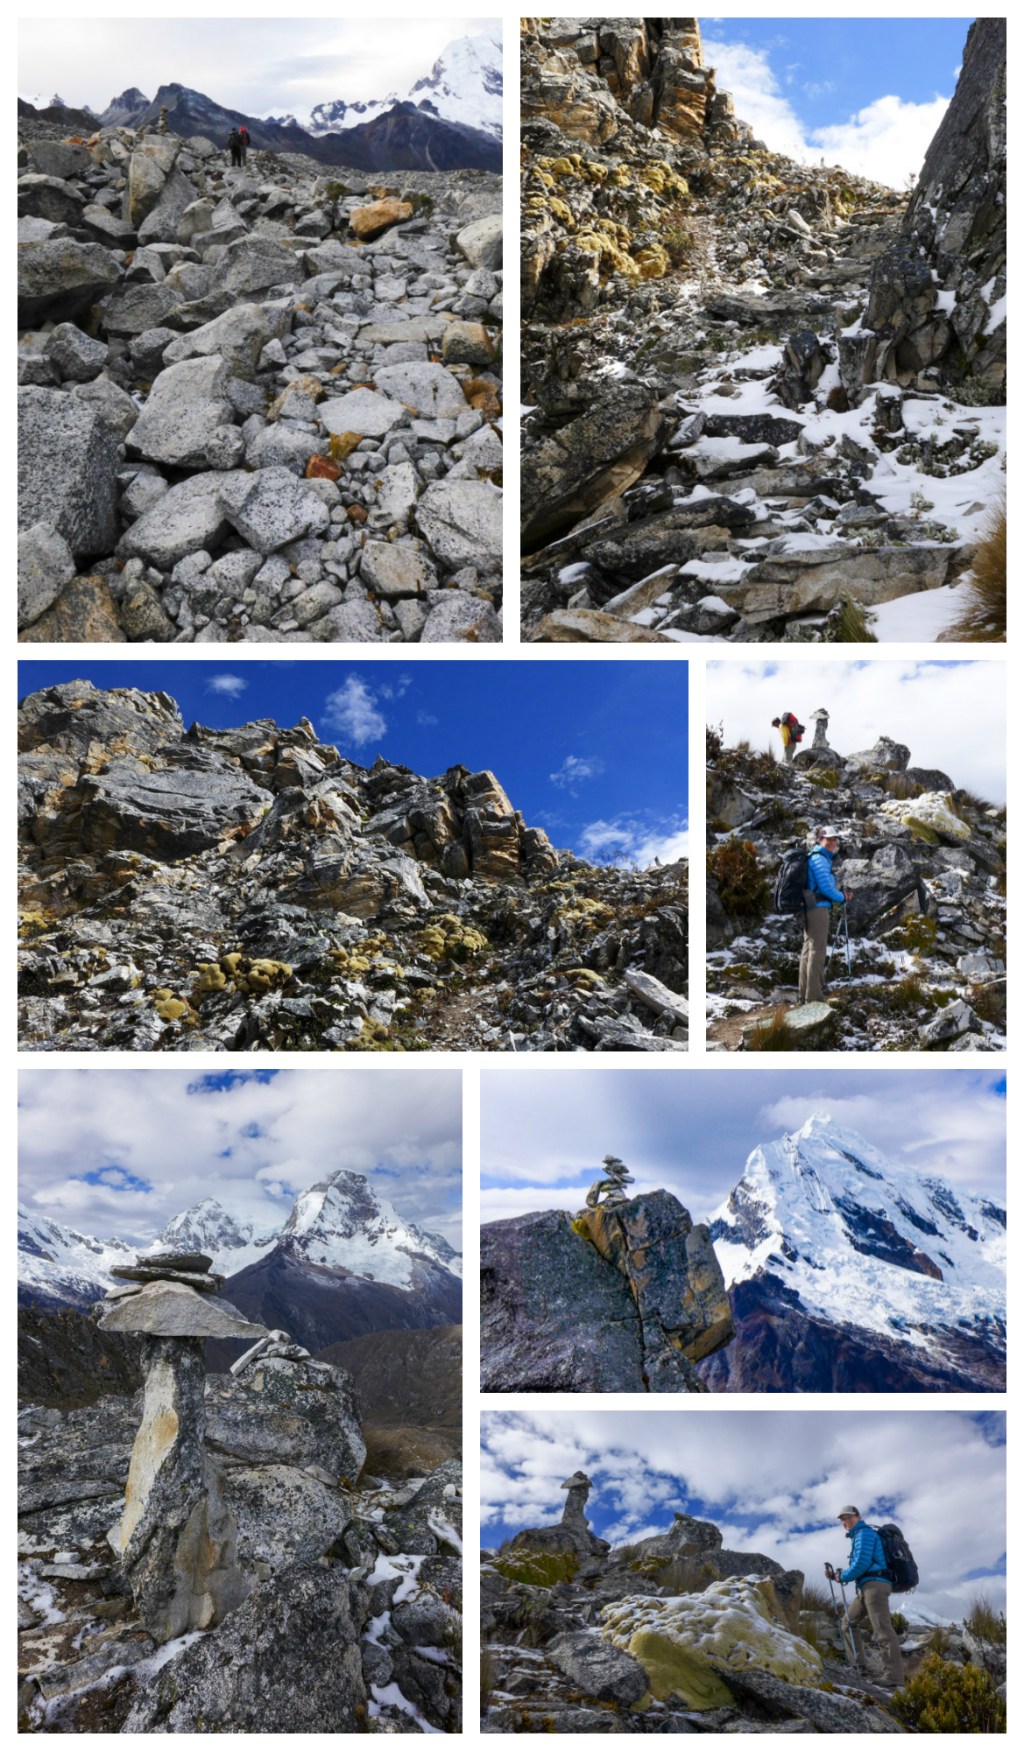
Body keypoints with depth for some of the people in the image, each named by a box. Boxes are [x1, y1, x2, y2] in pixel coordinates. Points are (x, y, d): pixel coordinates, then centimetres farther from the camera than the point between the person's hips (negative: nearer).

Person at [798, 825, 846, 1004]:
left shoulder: (822, 858, 21)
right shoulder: (819, 858, -11)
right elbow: (826, 887, -16)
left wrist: (839, 894, 15)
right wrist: (842, 898, -1)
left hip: (809, 909, 11)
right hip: (818, 908, -11)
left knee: (808, 950, 12)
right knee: (817, 951, -10)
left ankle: (805, 995, 18)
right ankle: (814, 996, -11)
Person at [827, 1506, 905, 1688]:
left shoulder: (864, 1533, -5)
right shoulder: (858, 1536, 25)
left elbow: (862, 1563, -16)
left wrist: (843, 1576, -3)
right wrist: (838, 1575, 12)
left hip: (874, 1584, -11)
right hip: (867, 1587, 11)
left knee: (882, 1630, -16)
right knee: (851, 1622, 17)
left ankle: (894, 1678, -22)